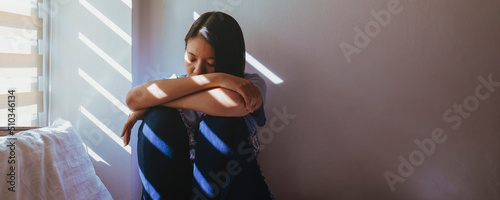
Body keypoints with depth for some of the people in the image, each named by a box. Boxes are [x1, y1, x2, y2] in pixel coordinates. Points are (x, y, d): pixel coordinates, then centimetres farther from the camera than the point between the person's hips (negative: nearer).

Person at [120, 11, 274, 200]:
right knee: (158, 118, -22)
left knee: (223, 123, -28)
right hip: (174, 185, 2)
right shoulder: (176, 84, -1)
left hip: (232, 183, -2)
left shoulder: (251, 86, -8)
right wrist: (213, 79, -30)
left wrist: (155, 101, -24)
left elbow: (234, 102, -35)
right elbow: (134, 98, -24)